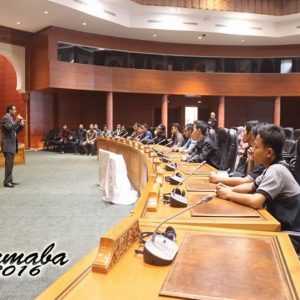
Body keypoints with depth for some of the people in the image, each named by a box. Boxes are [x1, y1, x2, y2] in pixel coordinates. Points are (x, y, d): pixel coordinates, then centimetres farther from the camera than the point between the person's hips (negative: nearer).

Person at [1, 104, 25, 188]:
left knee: (10, 163, 12)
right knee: (9, 163, -11)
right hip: (7, 144, -10)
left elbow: (15, 131, 19)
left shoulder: (11, 119, 18)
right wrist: (17, 121, -26)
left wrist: (21, 125, 7)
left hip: (11, 144, 10)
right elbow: (9, 128, -27)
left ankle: (9, 180, 17)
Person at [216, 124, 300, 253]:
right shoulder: (273, 167, 4)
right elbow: (252, 186, 13)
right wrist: (230, 189, -5)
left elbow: (255, 201, -36)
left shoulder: (276, 170, -26)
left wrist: (229, 195, -20)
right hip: (282, 227, 8)